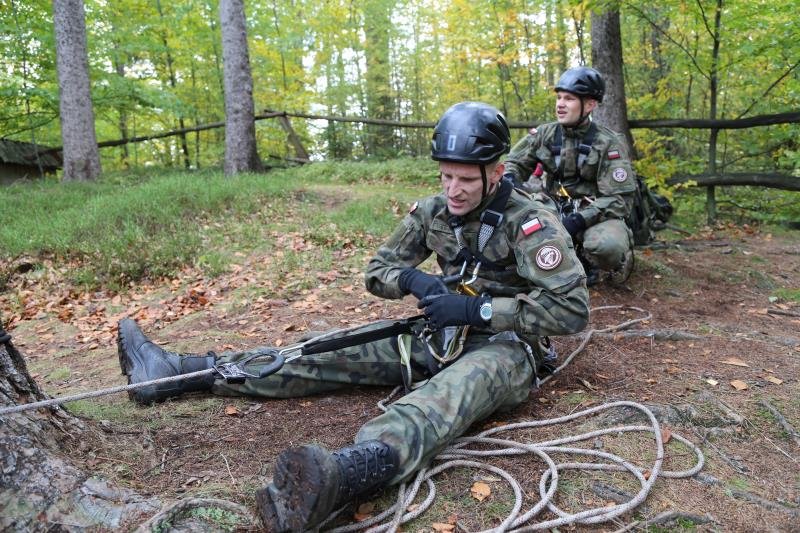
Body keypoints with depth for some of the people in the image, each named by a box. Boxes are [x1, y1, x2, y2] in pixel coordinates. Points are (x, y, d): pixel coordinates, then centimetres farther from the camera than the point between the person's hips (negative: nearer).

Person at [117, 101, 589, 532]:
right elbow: (378, 269, 8)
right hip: (440, 337, 6)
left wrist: (479, 308, -26)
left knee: (459, 385, -41)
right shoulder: (434, 211, 3)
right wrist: (413, 279, -15)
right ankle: (181, 372, -6)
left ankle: (343, 473, -70)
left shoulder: (532, 221, -16)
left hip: (505, 347, -5)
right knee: (332, 353, -6)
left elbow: (573, 309, -21)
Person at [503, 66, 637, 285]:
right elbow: (514, 163, 6)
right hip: (554, 208, 4)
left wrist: (579, 220, -29)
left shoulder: (608, 143, -10)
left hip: (593, 213, -4)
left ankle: (587, 260, 3)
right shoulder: (545, 134, 0)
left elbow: (620, 199, -14)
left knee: (606, 245, -38)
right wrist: (509, 182, -20)